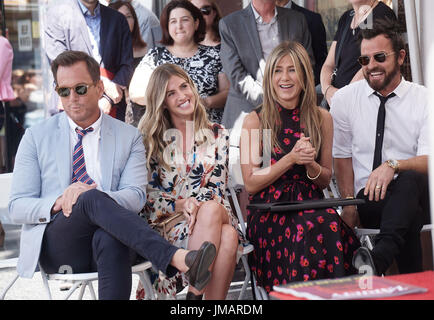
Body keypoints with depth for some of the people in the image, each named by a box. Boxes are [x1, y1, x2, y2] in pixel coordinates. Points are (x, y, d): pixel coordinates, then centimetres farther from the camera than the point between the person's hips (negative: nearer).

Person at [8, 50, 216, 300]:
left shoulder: (129, 137, 13)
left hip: (108, 239, 0)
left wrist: (88, 193, -21)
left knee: (110, 239, -39)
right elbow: (17, 207, 6)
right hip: (57, 248, 0)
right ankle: (177, 258, -44)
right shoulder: (37, 137, 12)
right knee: (92, 199, -33)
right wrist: (57, 204, -17)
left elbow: (136, 197, -1)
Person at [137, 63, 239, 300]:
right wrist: (180, 205, -16)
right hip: (168, 221, -2)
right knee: (226, 236, -35)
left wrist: (198, 207, -16)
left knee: (228, 236, -37)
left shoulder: (217, 135, 12)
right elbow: (147, 194, 2)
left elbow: (217, 187, 5)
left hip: (215, 213, 2)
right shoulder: (151, 139, 7)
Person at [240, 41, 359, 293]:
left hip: (311, 203, 2)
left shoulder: (322, 118, 11)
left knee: (328, 224, -34)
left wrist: (310, 164, -8)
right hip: (268, 211, -2)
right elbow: (250, 184, -1)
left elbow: (325, 180, 15)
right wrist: (291, 159, -13)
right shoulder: (255, 121, 3)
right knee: (309, 229, -35)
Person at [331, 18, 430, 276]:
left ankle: (377, 261, -58)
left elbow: (428, 162, -9)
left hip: (415, 192, -1)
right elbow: (343, 156, 12)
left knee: (409, 180, -40)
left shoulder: (424, 99, 2)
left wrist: (393, 165, -31)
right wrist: (349, 203, -4)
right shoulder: (345, 99, 9)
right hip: (367, 201, 1)